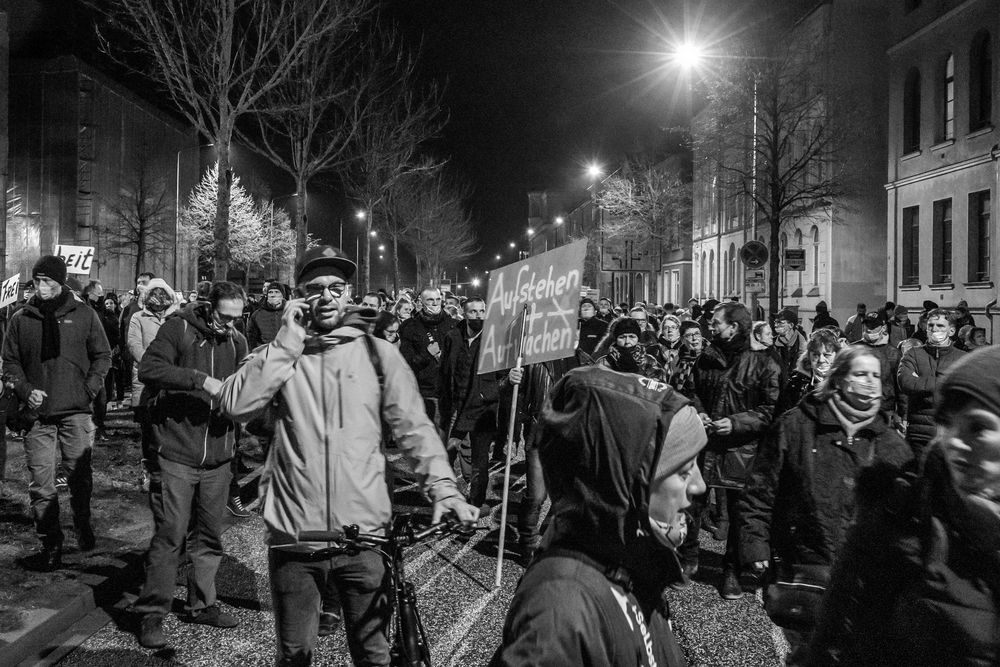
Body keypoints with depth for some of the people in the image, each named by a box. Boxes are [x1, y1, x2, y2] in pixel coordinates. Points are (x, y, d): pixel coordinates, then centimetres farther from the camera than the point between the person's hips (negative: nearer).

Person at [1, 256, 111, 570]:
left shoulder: (83, 314, 2)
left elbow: (102, 356, 7)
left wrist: (89, 389, -6)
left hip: (76, 412, -1)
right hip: (38, 414, 1)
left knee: (80, 478, 7)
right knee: (41, 486, 1)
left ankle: (83, 525, 31)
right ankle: (50, 547, 11)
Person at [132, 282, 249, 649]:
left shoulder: (237, 342, 9)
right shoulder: (177, 329, -6)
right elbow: (148, 369, -19)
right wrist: (201, 379, -26)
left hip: (217, 458, 5)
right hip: (176, 454, -5)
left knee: (209, 536, 13)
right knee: (170, 534, -3)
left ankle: (202, 604, 28)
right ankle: (151, 614, 11)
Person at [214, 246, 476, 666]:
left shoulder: (377, 353, 1)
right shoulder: (279, 354, 4)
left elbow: (412, 424, -3)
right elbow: (233, 405, -13)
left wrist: (443, 486, -16)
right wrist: (288, 342, -14)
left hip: (363, 533, -1)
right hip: (293, 534, 1)